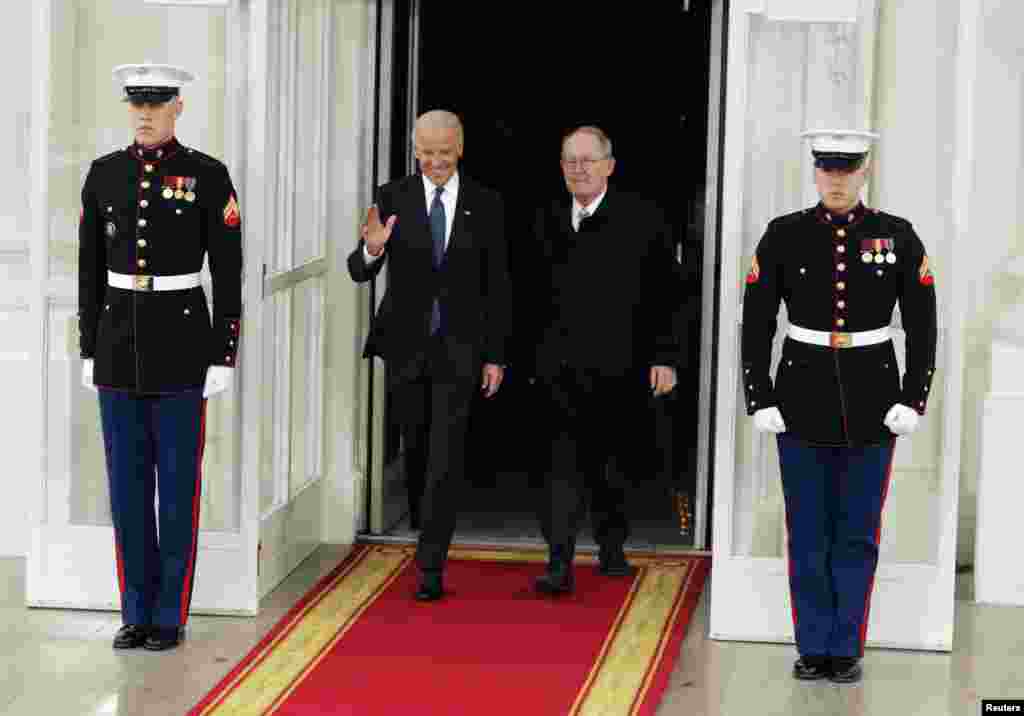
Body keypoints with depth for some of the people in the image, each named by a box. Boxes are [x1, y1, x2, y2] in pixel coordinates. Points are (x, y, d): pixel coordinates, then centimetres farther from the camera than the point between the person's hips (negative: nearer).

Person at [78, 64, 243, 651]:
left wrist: (224, 358, -9)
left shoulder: (209, 175, -5)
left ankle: (171, 615, 11)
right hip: (119, 343, 4)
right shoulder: (104, 174, 6)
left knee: (178, 484, 1)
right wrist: (90, 351, 7)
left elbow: (229, 273, -5)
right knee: (128, 483, 6)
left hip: (183, 342, -4)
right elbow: (91, 270, 10)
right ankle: (137, 612, 16)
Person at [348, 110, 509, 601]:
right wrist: (371, 250, -29)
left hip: (459, 348, -1)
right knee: (416, 450, 14)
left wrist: (495, 356, 0)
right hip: (406, 344, 2)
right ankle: (426, 535, 35)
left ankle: (431, 568, -10)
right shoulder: (392, 199, -1)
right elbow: (359, 273, -6)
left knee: (446, 458, -9)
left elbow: (496, 286, 3)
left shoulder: (485, 205, 1)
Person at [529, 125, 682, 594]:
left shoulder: (642, 220, -2)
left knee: (607, 458, 12)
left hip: (618, 366, -1)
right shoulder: (547, 221, 7)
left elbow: (666, 296, -2)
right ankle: (560, 562, -12)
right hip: (560, 365, 1)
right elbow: (538, 294, 12)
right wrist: (535, 352, 9)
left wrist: (665, 357, -7)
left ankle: (612, 546, 32)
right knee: (565, 458, -9)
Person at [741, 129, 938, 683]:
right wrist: (760, 401, -5)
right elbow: (756, 324, 0)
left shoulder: (898, 236, -2)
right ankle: (814, 648, 14)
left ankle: (847, 649, 14)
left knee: (858, 533, 5)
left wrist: (913, 400, -5)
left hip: (871, 401, 0)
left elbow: (922, 327, 1)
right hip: (803, 399, 0)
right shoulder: (784, 235, -2)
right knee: (808, 532, 4)